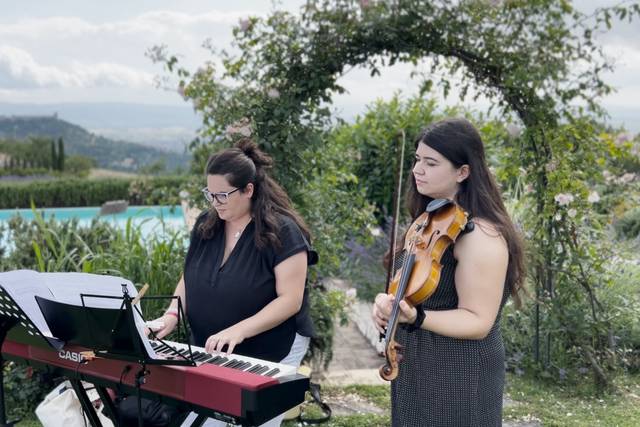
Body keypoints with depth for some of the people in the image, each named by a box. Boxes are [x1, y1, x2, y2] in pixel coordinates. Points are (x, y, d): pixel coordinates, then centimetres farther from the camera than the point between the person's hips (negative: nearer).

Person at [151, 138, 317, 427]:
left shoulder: (282, 232, -17)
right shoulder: (205, 224, 2)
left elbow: (290, 300, -21)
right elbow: (190, 278, 10)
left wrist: (238, 331, -31)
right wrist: (172, 314, -9)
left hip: (269, 356, -5)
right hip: (210, 352, 5)